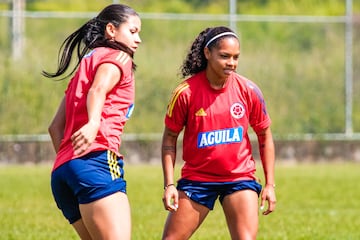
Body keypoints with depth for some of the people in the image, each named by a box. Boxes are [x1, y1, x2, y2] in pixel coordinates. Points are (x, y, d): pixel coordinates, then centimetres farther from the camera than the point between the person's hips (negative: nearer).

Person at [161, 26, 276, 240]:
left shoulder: (248, 90, -6)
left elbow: (265, 135, 6)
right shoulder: (186, 92, -10)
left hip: (240, 177, 0)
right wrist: (169, 184, -7)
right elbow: (170, 138, 0)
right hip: (197, 179, 0)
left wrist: (270, 184, 2)